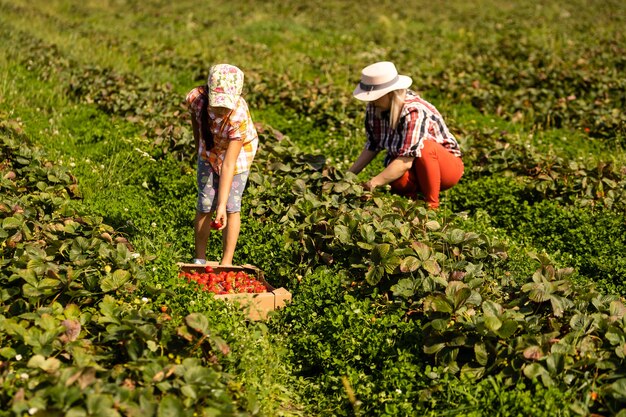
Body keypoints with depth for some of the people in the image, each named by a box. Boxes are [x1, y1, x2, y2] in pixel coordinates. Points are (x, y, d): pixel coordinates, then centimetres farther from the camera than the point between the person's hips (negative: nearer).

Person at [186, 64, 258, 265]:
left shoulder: (239, 117, -40)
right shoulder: (196, 97, -31)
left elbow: (228, 164, -39)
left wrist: (222, 204, -40)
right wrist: (198, 145, 12)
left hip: (238, 152, -3)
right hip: (209, 150, 3)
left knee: (231, 206, -8)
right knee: (204, 205, 0)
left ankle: (226, 262, 5)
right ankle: (199, 259, 15)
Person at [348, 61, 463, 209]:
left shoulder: (414, 112, -30)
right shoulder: (374, 108, -9)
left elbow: (405, 162, -34)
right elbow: (372, 146, 2)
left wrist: (372, 184, -33)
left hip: (448, 165, -3)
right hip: (416, 171, 4)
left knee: (424, 147, -38)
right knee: (397, 179, -34)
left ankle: (431, 205, -20)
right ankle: (411, 197, 0)